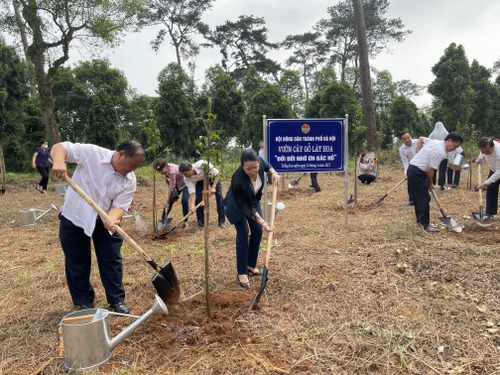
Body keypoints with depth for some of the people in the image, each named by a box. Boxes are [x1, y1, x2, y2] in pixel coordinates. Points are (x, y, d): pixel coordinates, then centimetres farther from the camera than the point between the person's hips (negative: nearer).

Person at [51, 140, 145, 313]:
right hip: (74, 217, -2)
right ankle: (84, 302, 25)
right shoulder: (91, 153, -18)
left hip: (104, 221, 3)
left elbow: (120, 205, -13)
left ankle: (117, 300, 19)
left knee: (111, 260, 3)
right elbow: (60, 147, -15)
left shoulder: (130, 181, -10)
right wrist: (59, 162, -38)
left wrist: (112, 219, -36)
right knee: (77, 263, 8)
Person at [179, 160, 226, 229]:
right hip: (200, 180, 2)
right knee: (198, 198, -11)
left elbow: (216, 173, -30)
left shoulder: (202, 164, -42)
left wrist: (213, 187, -35)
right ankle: (201, 222, 2)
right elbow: (192, 192, -30)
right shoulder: (187, 178, -30)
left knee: (219, 196, -10)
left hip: (213, 177, -2)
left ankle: (222, 221, -1)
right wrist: (192, 205, -42)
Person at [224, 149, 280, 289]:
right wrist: (263, 222, -40)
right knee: (243, 234, -11)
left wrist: (273, 173, -22)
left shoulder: (260, 163, -29)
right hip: (237, 205, -6)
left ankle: (251, 265, 19)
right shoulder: (238, 179, -42)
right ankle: (242, 272, 0)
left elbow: (267, 166, -1)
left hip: (253, 200, 6)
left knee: (257, 231, 3)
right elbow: (246, 206, -35)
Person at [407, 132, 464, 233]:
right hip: (417, 173, -10)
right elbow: (430, 170, -17)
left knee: (418, 196, 19)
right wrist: (430, 184, -1)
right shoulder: (440, 152, -19)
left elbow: (420, 139, 25)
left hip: (412, 169, 10)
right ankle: (425, 225, -5)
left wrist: (419, 153, 21)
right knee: (424, 198, -8)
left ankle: (420, 219, 30)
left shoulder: (434, 142, 8)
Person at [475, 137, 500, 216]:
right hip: (494, 170, 6)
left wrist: (486, 183, -36)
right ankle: (490, 214, 14)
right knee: (490, 190, 5)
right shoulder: (486, 146, -24)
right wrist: (480, 158, -11)